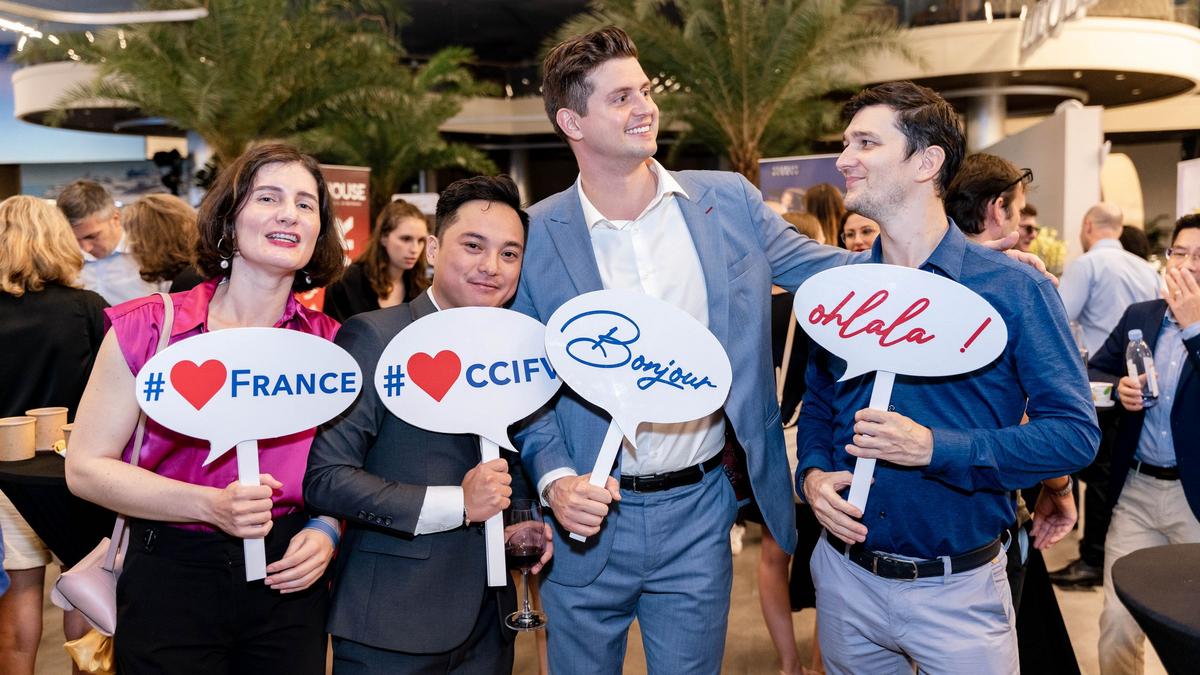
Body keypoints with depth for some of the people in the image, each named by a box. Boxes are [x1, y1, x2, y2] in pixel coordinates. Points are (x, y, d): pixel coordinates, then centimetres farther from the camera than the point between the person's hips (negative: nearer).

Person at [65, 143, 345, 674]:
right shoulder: (146, 329, -7)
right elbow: (86, 466, -7)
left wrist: (326, 530, -9)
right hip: (170, 580, -2)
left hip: (287, 584, 2)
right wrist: (211, 506, -18)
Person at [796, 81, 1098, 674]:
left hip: (959, 588, -3)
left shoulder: (1015, 291, -10)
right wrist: (813, 474, -7)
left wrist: (935, 447, -24)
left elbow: (1076, 432, -13)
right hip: (844, 577, 4)